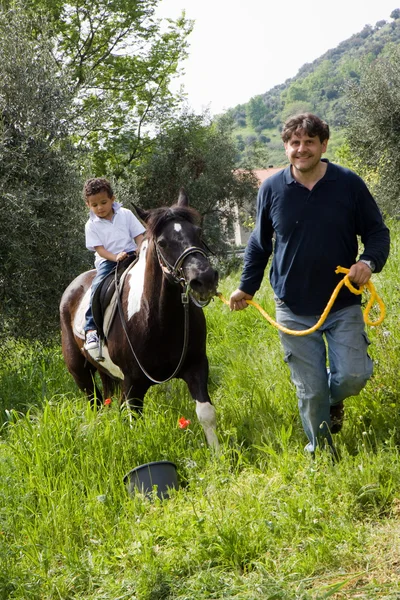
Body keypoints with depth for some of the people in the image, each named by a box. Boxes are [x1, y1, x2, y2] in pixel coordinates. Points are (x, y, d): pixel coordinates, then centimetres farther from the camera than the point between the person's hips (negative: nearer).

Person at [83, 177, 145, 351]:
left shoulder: (126, 214, 7)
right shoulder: (92, 225, 3)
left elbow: (139, 236, 5)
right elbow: (99, 248, -5)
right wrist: (115, 257, -22)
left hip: (131, 254, 1)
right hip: (107, 260, -1)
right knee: (98, 287, -27)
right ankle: (91, 330, -29)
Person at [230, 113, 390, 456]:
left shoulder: (349, 184, -5)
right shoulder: (272, 189, 0)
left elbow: (377, 232, 1)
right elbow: (259, 244, 13)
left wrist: (369, 262, -18)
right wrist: (247, 287, 10)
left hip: (343, 304, -1)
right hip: (294, 310, 1)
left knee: (352, 377, -11)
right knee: (310, 391, 4)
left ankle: (334, 400, 26)